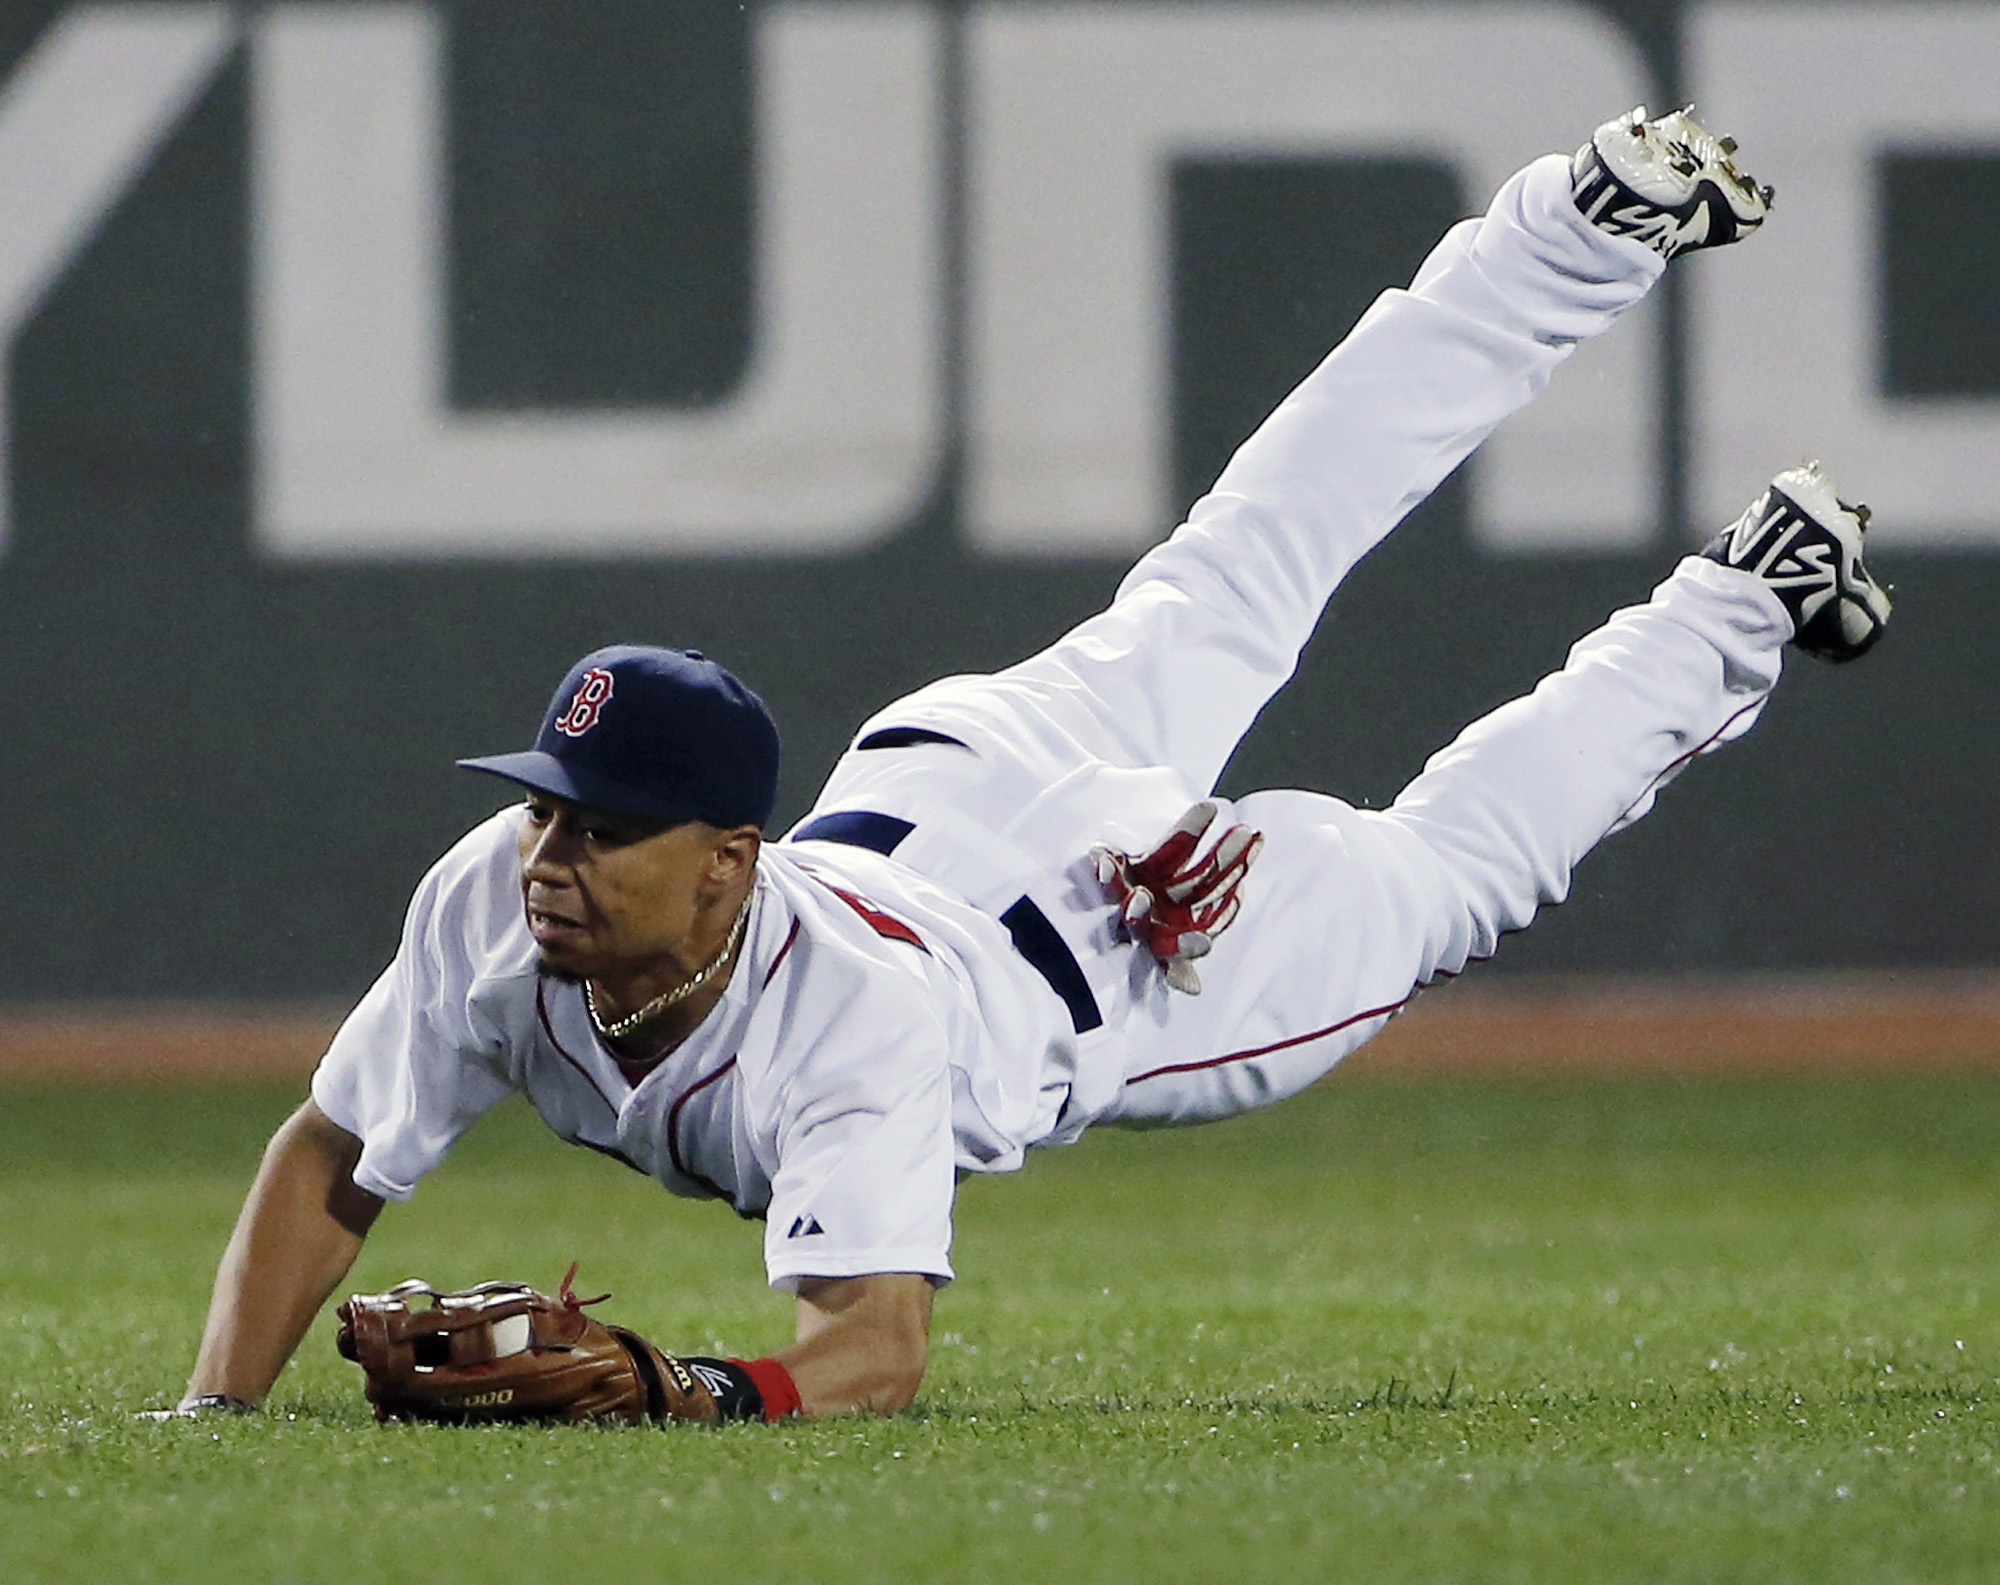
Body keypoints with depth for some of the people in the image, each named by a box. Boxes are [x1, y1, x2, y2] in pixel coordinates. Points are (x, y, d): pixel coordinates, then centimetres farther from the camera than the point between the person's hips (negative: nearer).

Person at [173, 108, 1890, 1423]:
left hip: (1143, 951, -5)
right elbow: (329, 1163, -22)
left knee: (1451, 866, 21)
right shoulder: (494, 903, -34)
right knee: (1224, 598, 25)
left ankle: (1739, 615, 42)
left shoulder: (847, 1010, -48)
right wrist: (216, 1407, -35)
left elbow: (881, 1344, -54)